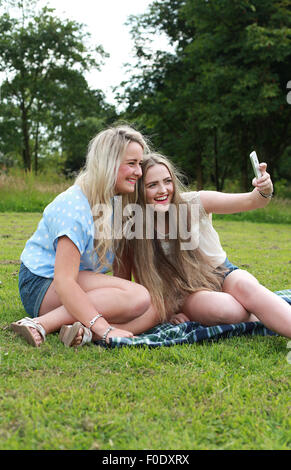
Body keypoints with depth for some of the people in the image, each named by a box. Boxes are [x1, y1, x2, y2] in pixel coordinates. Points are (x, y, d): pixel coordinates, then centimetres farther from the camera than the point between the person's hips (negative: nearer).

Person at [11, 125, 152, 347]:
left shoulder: (114, 201, 7)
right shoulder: (75, 206, -21)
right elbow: (64, 281, -28)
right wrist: (104, 329, -36)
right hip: (43, 286, -8)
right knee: (136, 295, -30)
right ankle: (42, 324, -30)